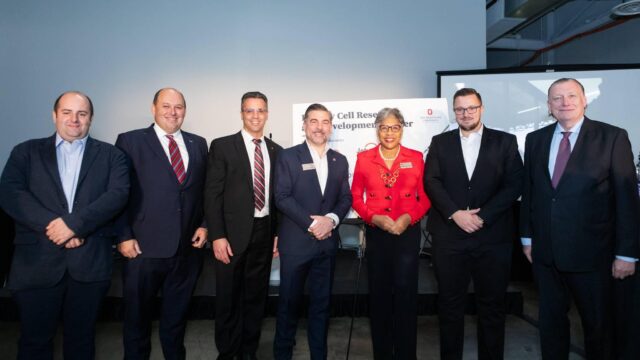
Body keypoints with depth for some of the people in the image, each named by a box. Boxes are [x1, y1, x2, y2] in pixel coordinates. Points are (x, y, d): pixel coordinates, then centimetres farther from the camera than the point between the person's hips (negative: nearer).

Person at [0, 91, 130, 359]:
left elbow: (118, 194, -8)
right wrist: (50, 224, -17)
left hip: (90, 263, 0)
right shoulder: (26, 152, 10)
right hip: (37, 263, 1)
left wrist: (73, 223, -18)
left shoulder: (111, 155, 7)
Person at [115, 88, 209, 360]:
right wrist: (123, 236, -9)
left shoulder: (198, 144, 10)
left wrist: (204, 225, 3)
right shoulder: (130, 141, -1)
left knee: (177, 315, 18)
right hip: (143, 248, -3)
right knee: (137, 316, 14)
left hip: (187, 248, 3)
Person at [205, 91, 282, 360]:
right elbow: (212, 194, -7)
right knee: (228, 298, 9)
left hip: (264, 233, 4)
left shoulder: (276, 151, 9)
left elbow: (278, 194, 10)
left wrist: (278, 233, 7)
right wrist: (217, 236, -13)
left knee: (256, 296, 14)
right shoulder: (222, 146, -3)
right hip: (233, 233, -3)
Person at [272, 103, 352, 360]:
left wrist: (331, 219, -11)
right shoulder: (288, 156, -2)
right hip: (296, 241, -3)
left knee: (321, 302, 13)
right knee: (289, 301, 7)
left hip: (327, 242, 4)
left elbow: (346, 198, 8)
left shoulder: (340, 160, 11)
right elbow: (282, 197, -10)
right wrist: (311, 223, -16)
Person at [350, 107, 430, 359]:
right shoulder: (364, 158, 2)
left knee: (406, 293, 1)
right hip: (376, 233, 1)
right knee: (379, 294, 8)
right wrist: (375, 218, -11)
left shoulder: (415, 158, 2)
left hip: (408, 232, 0)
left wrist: (408, 217, -12)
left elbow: (425, 198, 5)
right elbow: (356, 198, 5)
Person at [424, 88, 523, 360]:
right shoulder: (440, 143, 9)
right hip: (449, 236, 1)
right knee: (450, 304, 9)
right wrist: (455, 214, -14)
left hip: (493, 236, 0)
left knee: (492, 305, 10)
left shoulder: (505, 142, 7)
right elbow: (431, 181, -1)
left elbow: (514, 184, -1)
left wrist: (483, 217, -12)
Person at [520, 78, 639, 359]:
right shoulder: (535, 139, 5)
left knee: (597, 323, 15)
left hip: (591, 252, -3)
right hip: (545, 251, 3)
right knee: (550, 320, 16)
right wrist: (527, 236, 8)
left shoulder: (612, 137, -6)